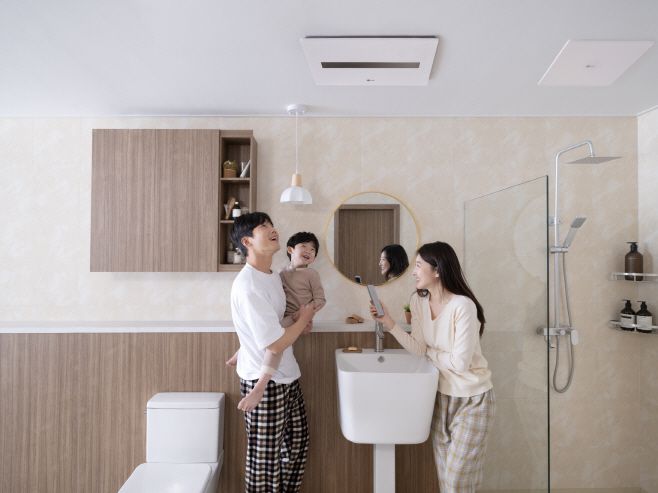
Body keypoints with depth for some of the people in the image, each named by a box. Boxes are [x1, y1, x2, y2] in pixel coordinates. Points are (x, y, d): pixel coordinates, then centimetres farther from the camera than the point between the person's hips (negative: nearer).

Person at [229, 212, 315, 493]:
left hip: (286, 376, 9)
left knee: (298, 441, 21)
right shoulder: (248, 286, -25)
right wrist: (303, 319, -10)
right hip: (263, 382, -9)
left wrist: (299, 321, 1)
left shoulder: (273, 277, 5)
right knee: (265, 457, 9)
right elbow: (275, 344, -26)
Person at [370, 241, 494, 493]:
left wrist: (430, 352, -10)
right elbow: (418, 349, -8)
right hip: (443, 394, 6)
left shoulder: (463, 306, -27)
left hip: (472, 398, -6)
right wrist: (390, 323, -19)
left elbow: (459, 362, -25)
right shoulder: (418, 300, -5)